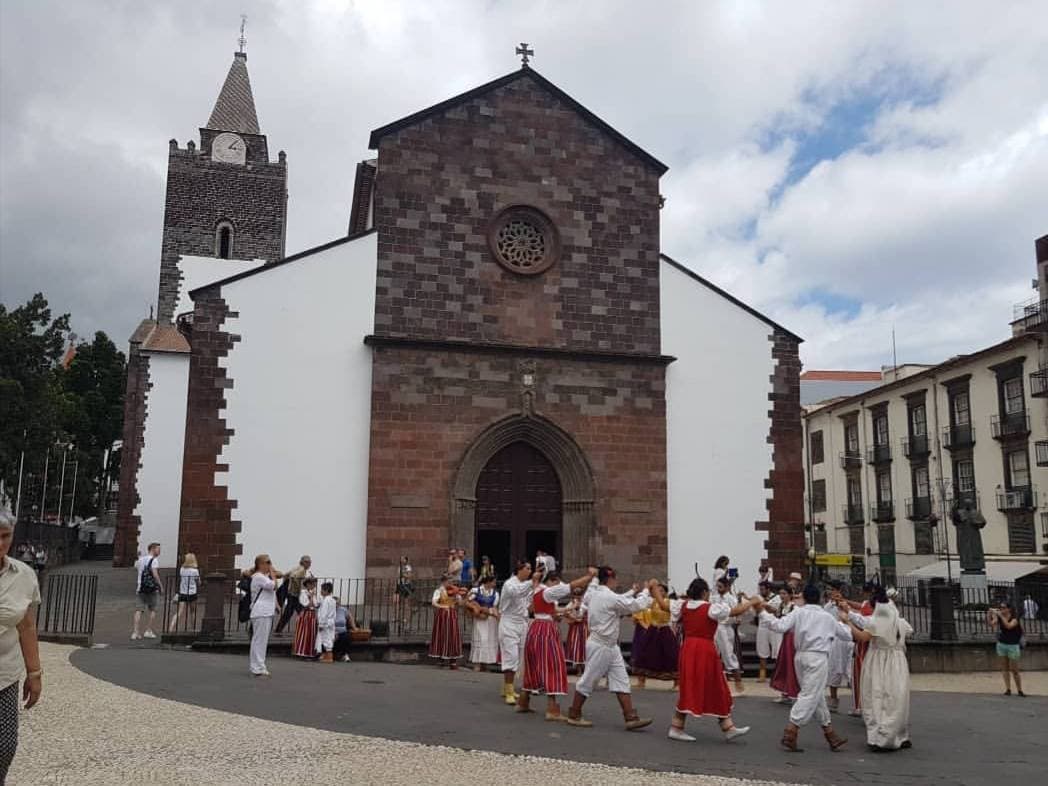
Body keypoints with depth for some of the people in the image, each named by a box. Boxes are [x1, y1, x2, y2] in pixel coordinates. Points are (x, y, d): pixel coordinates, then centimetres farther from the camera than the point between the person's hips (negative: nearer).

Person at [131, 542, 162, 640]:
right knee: (153, 610, 8)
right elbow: (155, 575, -16)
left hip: (140, 588, 5)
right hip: (151, 588, -5)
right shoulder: (153, 560, -8)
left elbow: (136, 573, 20)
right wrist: (161, 587, -11)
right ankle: (148, 631, 7)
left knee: (138, 610, 2)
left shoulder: (139, 560, 14)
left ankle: (135, 632, -6)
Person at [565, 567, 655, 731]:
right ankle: (574, 715, 17)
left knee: (621, 681, 6)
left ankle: (631, 717, 6)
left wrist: (633, 592, 14)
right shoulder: (609, 597, -21)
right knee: (588, 681, 3)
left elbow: (619, 602, 17)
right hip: (600, 646, -10)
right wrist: (647, 590, -4)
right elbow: (636, 605, -16)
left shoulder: (594, 593, 5)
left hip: (610, 646, 10)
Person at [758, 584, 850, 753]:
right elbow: (847, 634, 16)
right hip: (818, 657, -4)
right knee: (810, 696, -4)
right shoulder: (828, 617, 4)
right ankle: (790, 733, -13)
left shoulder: (798, 613, 2)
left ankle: (830, 734, 26)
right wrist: (842, 621, 35)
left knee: (817, 696, 16)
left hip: (801, 656, 4)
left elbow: (780, 626, -11)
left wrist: (763, 612, -3)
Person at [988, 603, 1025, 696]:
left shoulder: (1014, 619, -12)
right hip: (1001, 644, 4)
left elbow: (1009, 626, -31)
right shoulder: (999, 618, 0)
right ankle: (1008, 689, 6)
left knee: (1014, 670, -1)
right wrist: (989, 616, -25)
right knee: (1004, 668, 3)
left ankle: (1020, 690, 12)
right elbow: (992, 625, -11)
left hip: (1013, 646, -4)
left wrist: (1000, 615, -33)